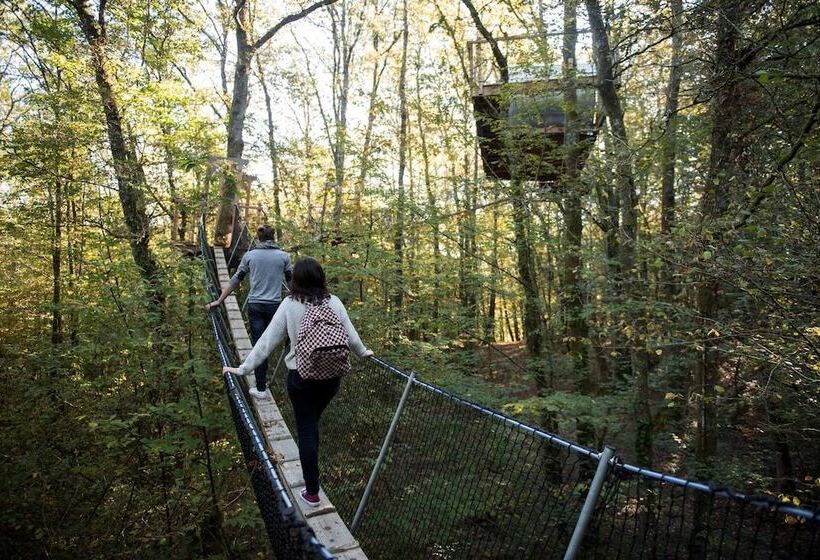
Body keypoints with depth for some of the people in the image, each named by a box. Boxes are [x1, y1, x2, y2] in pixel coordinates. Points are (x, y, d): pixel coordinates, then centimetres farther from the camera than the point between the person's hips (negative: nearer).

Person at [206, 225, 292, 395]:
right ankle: (262, 378, 28)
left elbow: (235, 280, 5)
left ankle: (261, 388, 8)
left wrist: (219, 301, 13)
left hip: (255, 306, 0)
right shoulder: (283, 256, 0)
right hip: (274, 306, 0)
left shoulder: (249, 255, 1)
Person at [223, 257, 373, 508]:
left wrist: (243, 368, -3)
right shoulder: (334, 302, -6)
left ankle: (312, 493, 16)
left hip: (301, 376, -2)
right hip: (331, 375, 3)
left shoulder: (290, 305, -11)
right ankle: (310, 473, 39)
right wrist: (364, 352, 22)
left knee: (306, 430, 9)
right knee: (312, 423, 24)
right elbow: (350, 336, 2)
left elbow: (267, 340, -10)